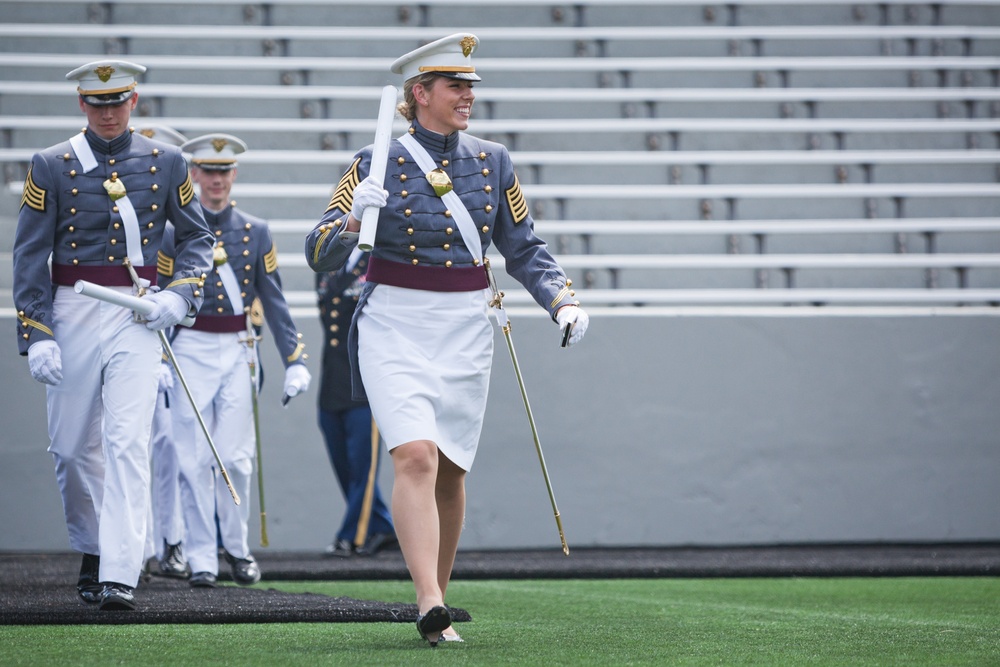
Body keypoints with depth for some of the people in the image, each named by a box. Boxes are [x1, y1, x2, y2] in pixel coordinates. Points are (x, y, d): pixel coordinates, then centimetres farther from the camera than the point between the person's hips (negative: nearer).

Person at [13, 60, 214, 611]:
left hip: (137, 317, -1)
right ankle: (91, 549, 33)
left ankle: (120, 575, -17)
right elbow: (29, 255, -1)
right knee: (73, 447, 9)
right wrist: (36, 335, -10)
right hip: (72, 313, 1)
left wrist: (179, 295, -6)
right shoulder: (51, 166, 1)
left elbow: (197, 237, 13)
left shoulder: (165, 163, 5)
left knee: (128, 443, -13)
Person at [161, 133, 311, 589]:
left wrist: (294, 360, 1)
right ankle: (202, 557, 2)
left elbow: (274, 302, 7)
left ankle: (237, 546, 16)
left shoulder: (256, 232, 8)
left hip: (238, 351, 1)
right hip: (190, 350, -1)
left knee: (235, 457, -3)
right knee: (195, 460, -3)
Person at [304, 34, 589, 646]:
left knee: (450, 472, 9)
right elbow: (321, 256, -6)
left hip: (466, 335, 4)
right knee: (416, 457, -20)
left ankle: (438, 597, 25)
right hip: (395, 330, -4)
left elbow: (525, 249, 13)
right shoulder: (377, 164, -4)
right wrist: (353, 219, -26)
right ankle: (431, 606, -28)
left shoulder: (493, 163, 7)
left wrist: (563, 302, -3)